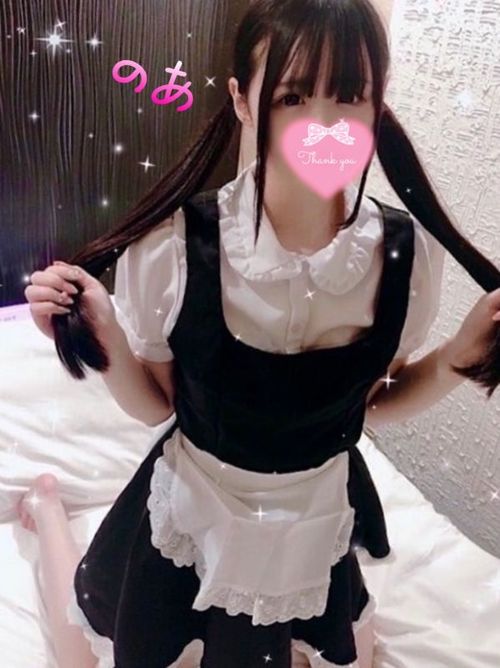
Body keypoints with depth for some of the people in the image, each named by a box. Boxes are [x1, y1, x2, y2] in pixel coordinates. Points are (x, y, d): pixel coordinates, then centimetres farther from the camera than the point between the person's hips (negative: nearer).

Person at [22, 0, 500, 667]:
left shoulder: (407, 253, -20)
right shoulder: (174, 244, -28)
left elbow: (372, 401, -4)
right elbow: (155, 405, -12)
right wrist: (105, 336, -30)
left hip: (318, 517, 3)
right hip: (191, 511, -2)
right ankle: (47, 509, 48)